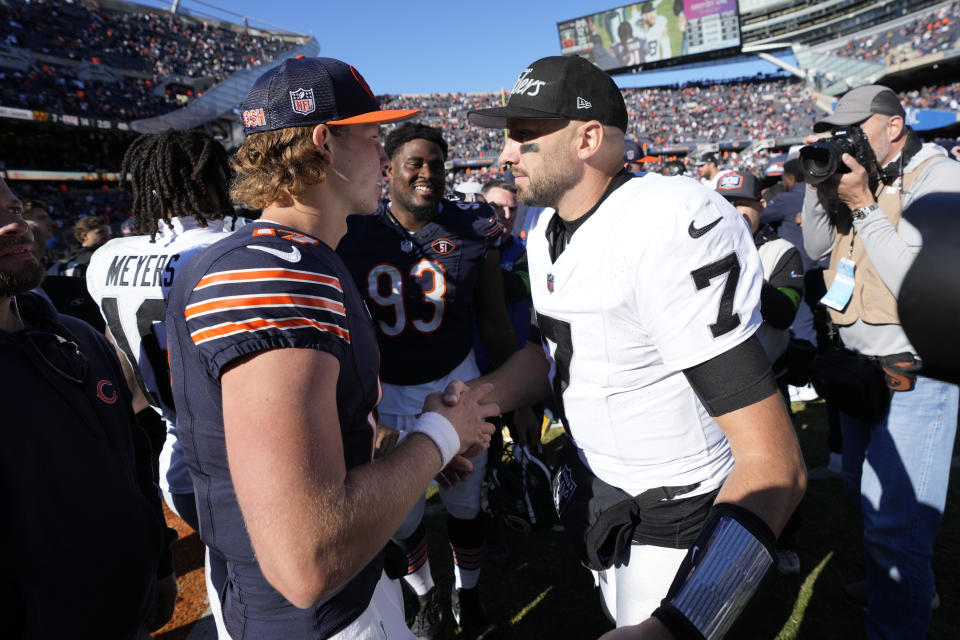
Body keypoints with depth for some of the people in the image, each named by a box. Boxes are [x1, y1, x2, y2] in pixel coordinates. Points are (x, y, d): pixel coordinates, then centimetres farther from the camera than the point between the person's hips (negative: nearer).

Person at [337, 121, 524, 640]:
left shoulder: (471, 229, -8)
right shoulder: (351, 232, -9)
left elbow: (494, 323, -2)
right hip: (384, 397, 0)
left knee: (464, 506, 19)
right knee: (401, 518, 16)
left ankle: (468, 597, 48)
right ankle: (425, 597, 47)